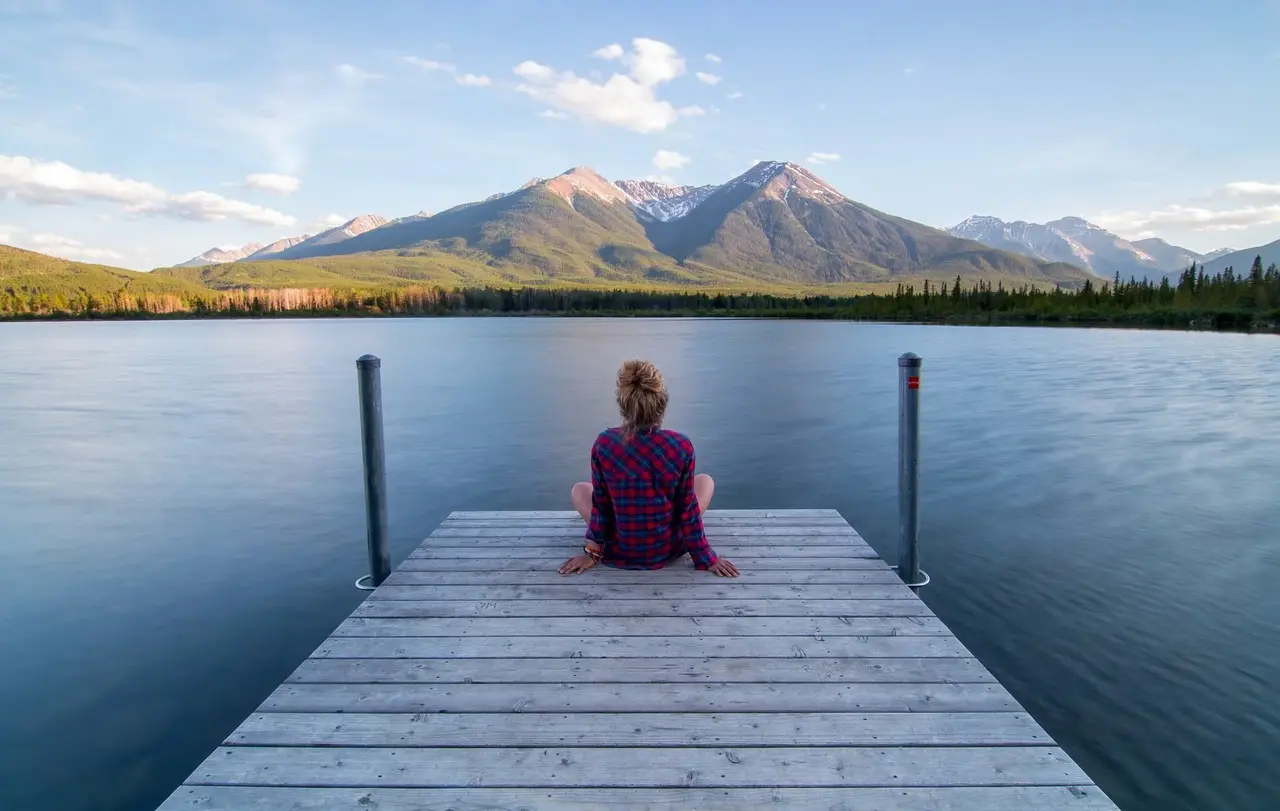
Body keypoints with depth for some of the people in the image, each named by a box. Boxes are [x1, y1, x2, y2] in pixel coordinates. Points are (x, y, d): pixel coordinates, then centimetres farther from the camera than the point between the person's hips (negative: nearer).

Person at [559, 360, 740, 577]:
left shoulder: (604, 443, -19)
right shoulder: (681, 446, -20)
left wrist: (592, 551, 6)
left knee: (579, 489, 26)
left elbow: (601, 504, -8)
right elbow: (688, 508, -11)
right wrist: (706, 558, 2)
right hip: (668, 548, 0)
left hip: (619, 552, 0)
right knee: (705, 480, 23)